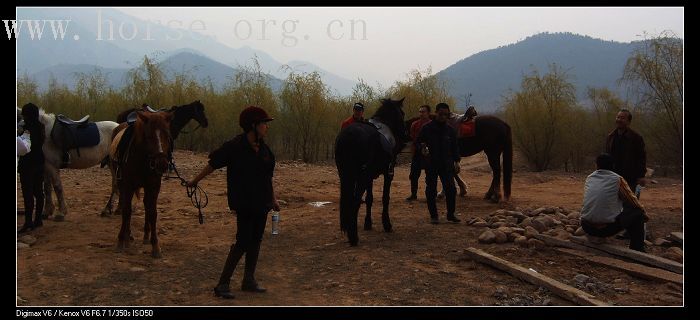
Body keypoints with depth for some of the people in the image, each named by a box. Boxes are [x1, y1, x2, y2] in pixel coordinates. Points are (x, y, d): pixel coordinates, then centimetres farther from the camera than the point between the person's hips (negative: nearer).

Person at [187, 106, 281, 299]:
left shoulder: (263, 148, 6)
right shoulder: (235, 146, -15)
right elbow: (212, 165, -6)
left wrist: (273, 199, 17)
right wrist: (195, 181, 1)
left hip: (262, 203, 7)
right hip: (244, 203, -7)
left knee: (256, 240, 11)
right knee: (243, 242, -8)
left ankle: (249, 280, 23)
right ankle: (222, 284, 0)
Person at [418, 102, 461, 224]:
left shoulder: (450, 130, 6)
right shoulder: (427, 128, -2)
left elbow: (455, 147, 11)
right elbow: (419, 142, 4)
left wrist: (456, 161, 4)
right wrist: (422, 149, -17)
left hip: (447, 164, 2)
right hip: (431, 165, -2)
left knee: (451, 189, -1)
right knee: (431, 190, 3)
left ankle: (451, 214, 14)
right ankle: (433, 215, 13)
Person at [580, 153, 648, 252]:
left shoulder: (589, 178, 9)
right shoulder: (617, 179, -4)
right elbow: (632, 200, 7)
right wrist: (644, 213, 27)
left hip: (587, 227, 5)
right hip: (607, 228, -5)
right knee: (637, 215, 15)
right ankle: (637, 250, 20)